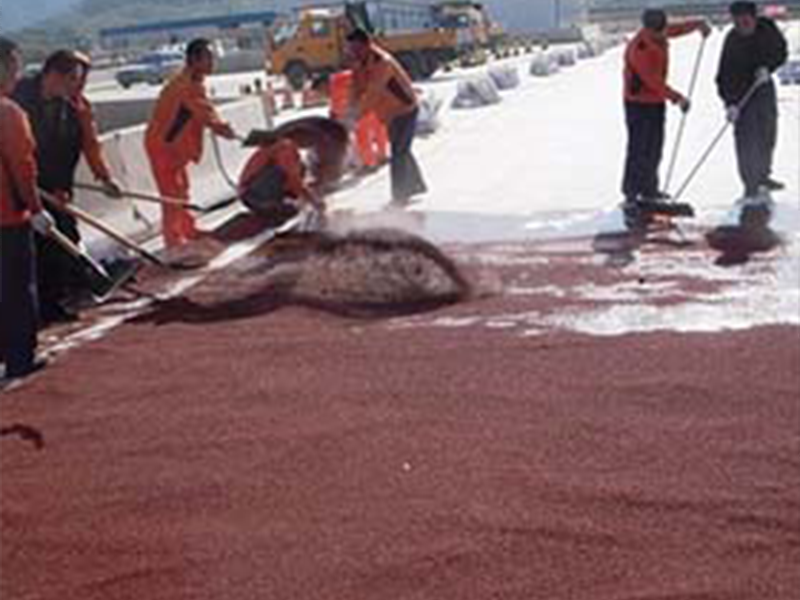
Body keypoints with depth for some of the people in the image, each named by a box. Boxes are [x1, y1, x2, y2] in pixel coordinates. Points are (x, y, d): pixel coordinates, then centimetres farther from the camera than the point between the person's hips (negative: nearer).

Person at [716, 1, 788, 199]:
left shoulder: (767, 28, -12)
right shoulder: (732, 42, -23)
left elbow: (781, 51, 1)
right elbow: (725, 75, -26)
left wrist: (767, 67, -18)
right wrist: (730, 103, -36)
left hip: (764, 86, 5)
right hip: (740, 91, -5)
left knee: (768, 133, 16)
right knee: (747, 138, -12)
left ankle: (763, 175, 35)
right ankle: (751, 185, -5)